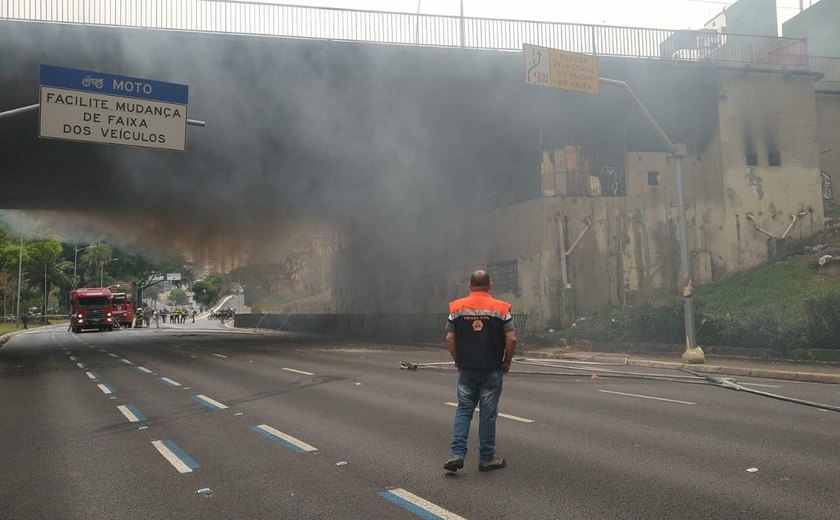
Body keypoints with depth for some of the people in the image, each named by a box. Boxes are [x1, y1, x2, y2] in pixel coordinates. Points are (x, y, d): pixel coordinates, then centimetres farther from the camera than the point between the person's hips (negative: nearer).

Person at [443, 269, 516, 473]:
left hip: (466, 370, 2)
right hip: (492, 370, -2)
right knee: (488, 414, 6)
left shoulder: (457, 307, 1)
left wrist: (457, 361, 11)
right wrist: (506, 363, 5)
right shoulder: (501, 308, -4)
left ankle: (457, 454, 1)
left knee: (463, 410, 10)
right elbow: (511, 339, -8)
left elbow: (449, 338, 0)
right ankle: (487, 459, 14)